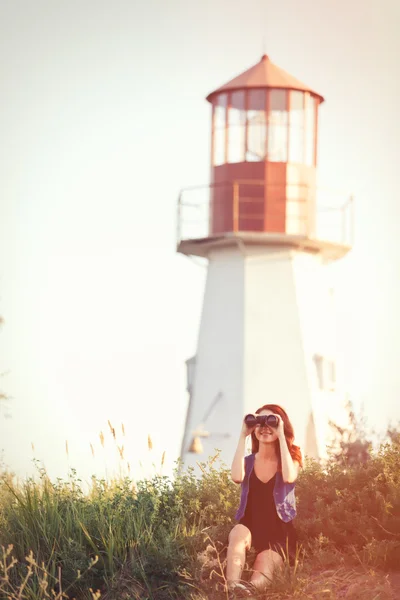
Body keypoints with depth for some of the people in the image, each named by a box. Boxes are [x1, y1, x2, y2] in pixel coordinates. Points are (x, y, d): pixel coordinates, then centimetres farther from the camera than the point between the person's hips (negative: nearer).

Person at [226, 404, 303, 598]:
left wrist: (281, 436, -16)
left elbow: (289, 477, -20)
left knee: (261, 577, -27)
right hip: (250, 527, 0)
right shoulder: (248, 462, 10)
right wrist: (243, 436, -11)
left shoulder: (291, 459, 6)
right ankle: (231, 590, -56)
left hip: (279, 532, 0)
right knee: (238, 534, -37)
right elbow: (236, 477, -16)